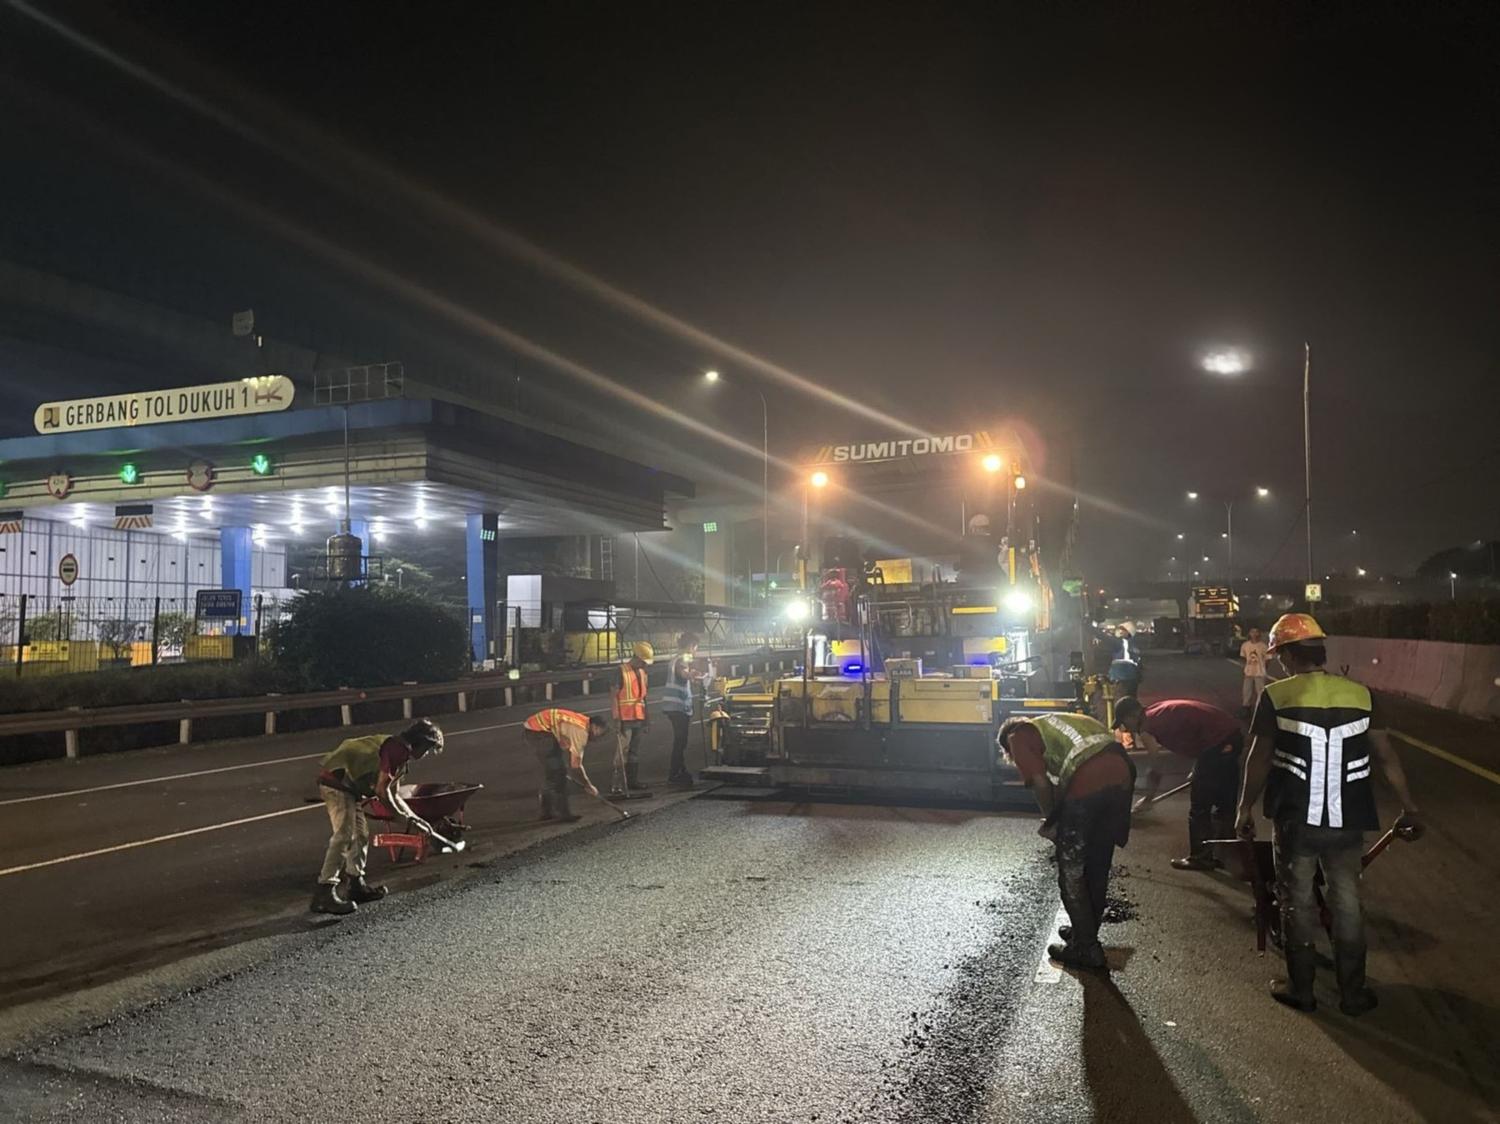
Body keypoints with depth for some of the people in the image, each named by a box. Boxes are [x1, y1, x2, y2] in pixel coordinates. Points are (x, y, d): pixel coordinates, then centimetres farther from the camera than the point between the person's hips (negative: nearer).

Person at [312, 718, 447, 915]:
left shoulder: (399, 751, 17)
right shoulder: (397, 750, -15)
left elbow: (394, 795, 24)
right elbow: (382, 790, -17)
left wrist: (415, 819, 23)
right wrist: (402, 817, -4)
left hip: (344, 783, 11)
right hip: (337, 781, -11)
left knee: (361, 834, 15)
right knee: (344, 836, -15)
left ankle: (357, 886, 23)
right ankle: (325, 894, -16)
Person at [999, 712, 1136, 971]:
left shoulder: (1018, 737, 12)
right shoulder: (1050, 722, 33)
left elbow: (1041, 783, -2)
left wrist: (1050, 821, 13)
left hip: (1087, 785, -7)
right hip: (1121, 775, 8)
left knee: (1072, 874, 10)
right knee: (1098, 868, 22)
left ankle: (1085, 949, 17)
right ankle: (1086, 932, 37)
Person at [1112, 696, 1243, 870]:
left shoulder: (1146, 728, -6)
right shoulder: (1159, 710, 19)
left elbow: (1155, 770, -2)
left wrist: (1147, 798, 9)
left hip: (1217, 741, -9)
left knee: (1199, 805, 4)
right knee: (1225, 803, 18)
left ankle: (1201, 857, 12)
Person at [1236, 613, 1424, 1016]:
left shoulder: (1276, 696, -9)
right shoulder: (1360, 694, 0)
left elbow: (1259, 759, -7)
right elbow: (1386, 756, 2)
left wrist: (1245, 808, 3)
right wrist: (1408, 807, 12)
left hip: (1294, 820, -3)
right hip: (1346, 821, 3)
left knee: (1298, 904, 10)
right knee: (1347, 905, 14)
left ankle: (1301, 990, 19)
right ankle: (1352, 993, 23)